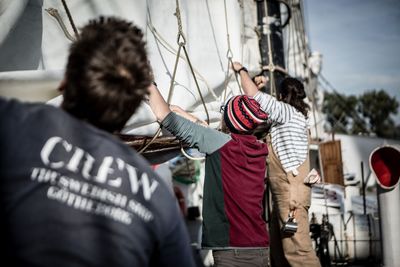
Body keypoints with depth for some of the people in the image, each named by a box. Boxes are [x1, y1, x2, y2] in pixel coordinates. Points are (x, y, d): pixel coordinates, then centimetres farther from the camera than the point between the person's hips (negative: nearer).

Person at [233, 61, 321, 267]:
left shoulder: (287, 111, -7)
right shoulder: (292, 116, 20)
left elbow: (253, 96, -14)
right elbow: (261, 109, 32)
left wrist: (241, 70, 1)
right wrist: (258, 86, 23)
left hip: (291, 191, -10)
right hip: (283, 194, 10)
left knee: (297, 249, -15)